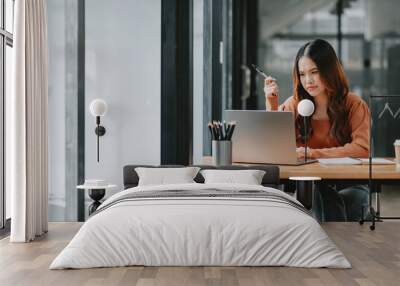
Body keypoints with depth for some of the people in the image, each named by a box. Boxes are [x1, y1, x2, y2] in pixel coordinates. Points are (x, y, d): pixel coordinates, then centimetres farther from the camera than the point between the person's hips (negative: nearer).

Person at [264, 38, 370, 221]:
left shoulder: (354, 105, -1)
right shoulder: (294, 105, 5)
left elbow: (361, 149, -13)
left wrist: (314, 153, -20)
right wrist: (272, 102, -9)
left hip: (350, 185, 0)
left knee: (346, 199, -33)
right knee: (328, 199, -32)